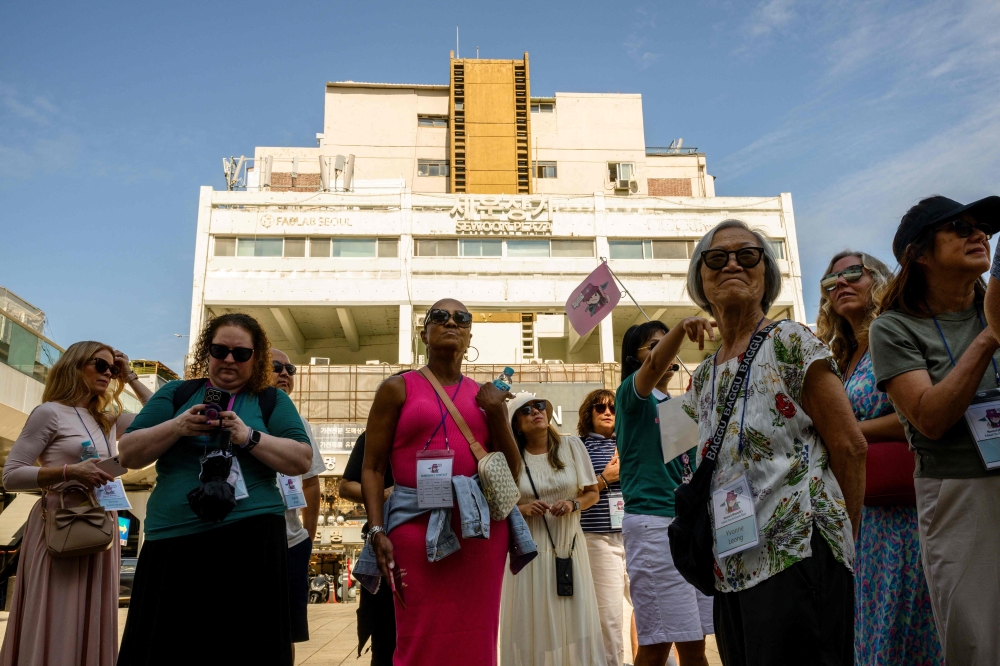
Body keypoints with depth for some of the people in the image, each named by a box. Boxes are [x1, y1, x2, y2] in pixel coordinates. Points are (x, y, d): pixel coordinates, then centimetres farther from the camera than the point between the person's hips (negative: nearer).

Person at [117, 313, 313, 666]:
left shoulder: (272, 401, 10)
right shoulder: (176, 393, 13)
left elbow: (302, 460, 0)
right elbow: (129, 454, 8)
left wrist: (249, 437, -13)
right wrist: (177, 428, -9)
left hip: (249, 541, -1)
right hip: (172, 542, 2)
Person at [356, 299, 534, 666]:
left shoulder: (486, 395, 14)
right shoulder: (398, 388, 5)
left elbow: (512, 472, 13)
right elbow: (372, 468, 1)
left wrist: (496, 414, 0)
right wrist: (377, 531, -10)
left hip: (481, 525, 3)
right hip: (418, 523, -3)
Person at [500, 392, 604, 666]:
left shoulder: (572, 446, 0)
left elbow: (592, 493, 6)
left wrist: (573, 504, -13)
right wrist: (522, 509, -15)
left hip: (569, 545, 1)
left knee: (575, 620, 5)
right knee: (532, 624, 4)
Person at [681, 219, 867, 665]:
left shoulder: (790, 343, -4)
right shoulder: (703, 377, 15)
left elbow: (850, 446, -6)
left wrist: (840, 539, -3)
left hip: (798, 557, -6)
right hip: (734, 569, 7)